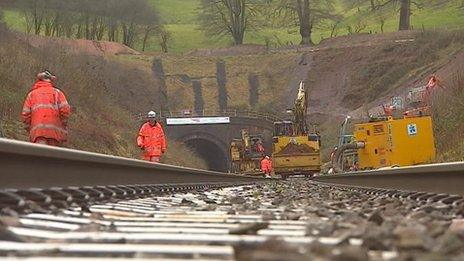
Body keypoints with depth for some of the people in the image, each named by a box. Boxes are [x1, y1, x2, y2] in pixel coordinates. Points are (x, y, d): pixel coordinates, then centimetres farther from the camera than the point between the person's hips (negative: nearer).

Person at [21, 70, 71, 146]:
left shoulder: (32, 94, 20)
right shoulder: (57, 92, 16)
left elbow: (25, 114, 7)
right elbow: (65, 110, -1)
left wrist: (30, 129, 18)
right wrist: (63, 125, 11)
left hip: (38, 130, 0)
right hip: (54, 130, 0)